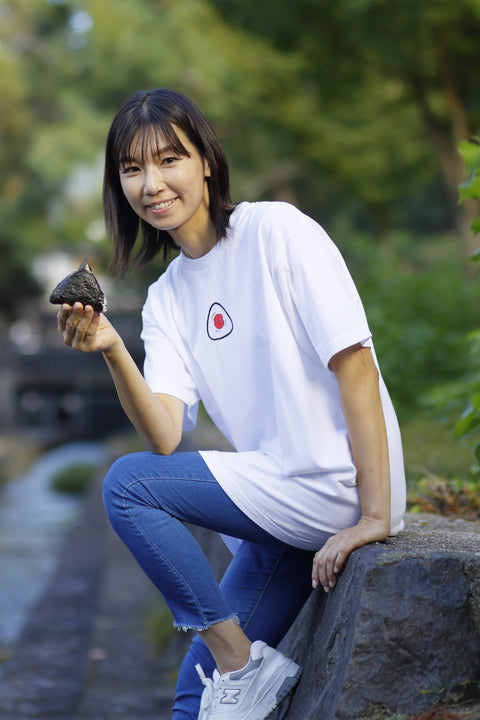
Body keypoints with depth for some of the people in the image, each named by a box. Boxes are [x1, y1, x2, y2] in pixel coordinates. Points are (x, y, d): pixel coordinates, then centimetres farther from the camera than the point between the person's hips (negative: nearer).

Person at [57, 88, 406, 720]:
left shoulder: (276, 231, -9)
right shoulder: (166, 297, 9)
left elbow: (355, 362, -15)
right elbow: (165, 438, -3)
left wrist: (375, 517, -19)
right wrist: (113, 352, -21)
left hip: (337, 484, -7)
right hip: (281, 504, 7)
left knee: (127, 484, -13)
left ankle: (244, 662, -2)